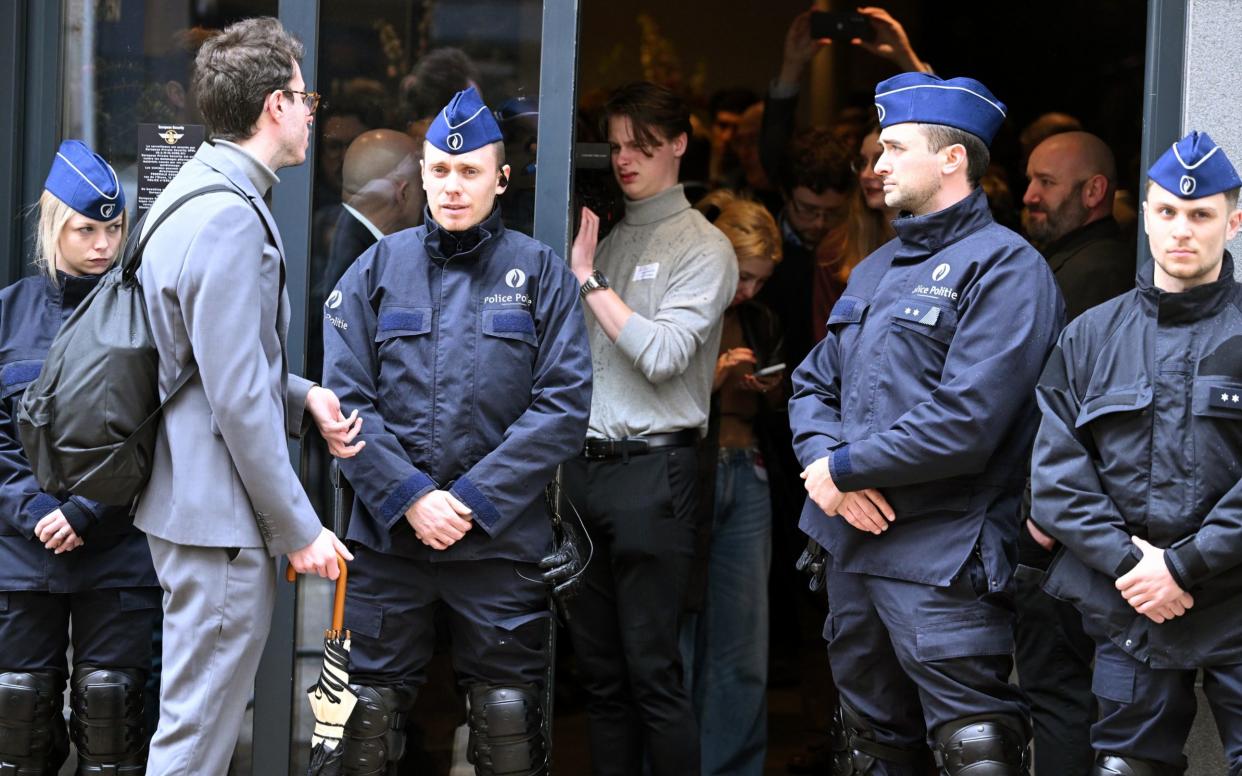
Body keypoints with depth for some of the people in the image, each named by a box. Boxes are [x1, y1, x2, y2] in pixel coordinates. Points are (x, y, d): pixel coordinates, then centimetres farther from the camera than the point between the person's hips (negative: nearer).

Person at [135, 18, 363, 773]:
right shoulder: (229, 219, -19)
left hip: (195, 504, 11)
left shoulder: (197, 195, 14)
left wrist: (302, 396, 5)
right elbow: (238, 402, -22)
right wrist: (300, 529, -15)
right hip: (223, 519, -11)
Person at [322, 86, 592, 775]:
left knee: (507, 715, 2)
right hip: (386, 532, 1)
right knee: (371, 707, 7)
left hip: (502, 535, -1)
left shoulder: (539, 272, 2)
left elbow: (564, 406, -6)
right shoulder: (377, 269, 5)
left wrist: (474, 500, -13)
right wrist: (409, 498, -13)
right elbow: (344, 398, -1)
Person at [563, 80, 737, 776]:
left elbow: (661, 355, -13)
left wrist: (588, 277, -11)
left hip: (651, 471, -6)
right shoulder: (606, 239, 17)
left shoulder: (702, 247, -2)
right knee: (601, 671, 9)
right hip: (587, 463, 6)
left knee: (652, 671, -6)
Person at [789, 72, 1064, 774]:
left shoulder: (1003, 267, -11)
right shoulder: (876, 271, 18)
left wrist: (844, 467, -12)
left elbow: (964, 423, -21)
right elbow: (814, 385, 17)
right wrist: (824, 457, -6)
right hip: (853, 547, 9)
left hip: (942, 560, -9)